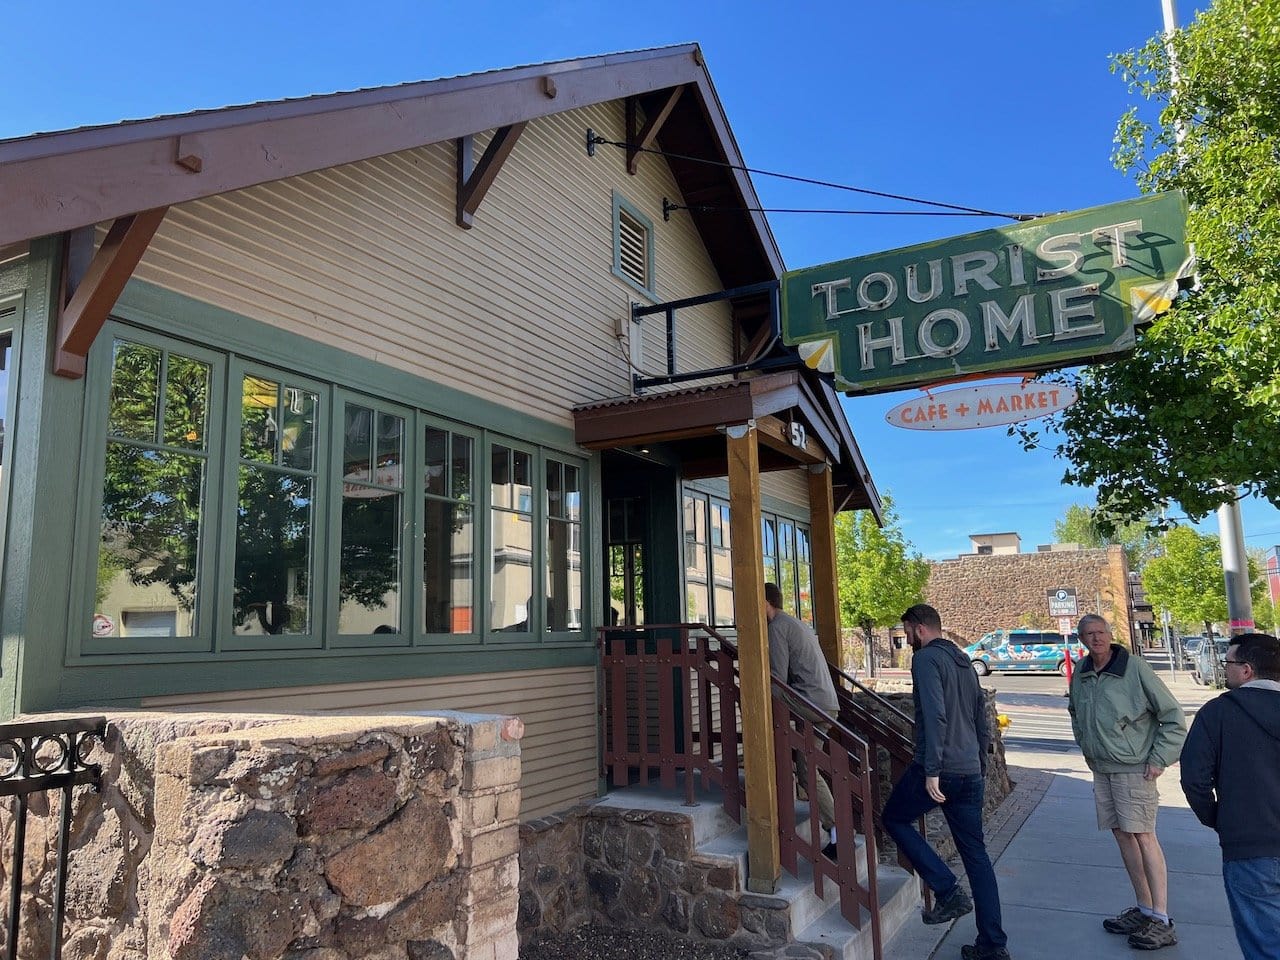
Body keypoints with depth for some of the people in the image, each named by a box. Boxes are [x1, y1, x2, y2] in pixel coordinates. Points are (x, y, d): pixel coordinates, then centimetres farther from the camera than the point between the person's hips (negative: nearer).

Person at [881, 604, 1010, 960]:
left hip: (938, 771, -8)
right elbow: (982, 721, 22)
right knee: (975, 853, 12)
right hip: (971, 773, 8)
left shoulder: (926, 659, -9)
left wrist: (932, 770, -22)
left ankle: (948, 891, 2)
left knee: (894, 819, 13)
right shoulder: (964, 663, 18)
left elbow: (934, 716, -21)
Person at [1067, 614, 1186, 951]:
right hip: (1101, 770, 7)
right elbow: (1075, 713, 23)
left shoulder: (1134, 668, -14)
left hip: (1134, 768, -7)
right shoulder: (1080, 673, 5)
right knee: (1122, 835, 11)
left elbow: (1173, 716, -10)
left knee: (1142, 836, -7)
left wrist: (1159, 760, -12)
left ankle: (1162, 921, -1)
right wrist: (1086, 749, 16)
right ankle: (1143, 909, 22)